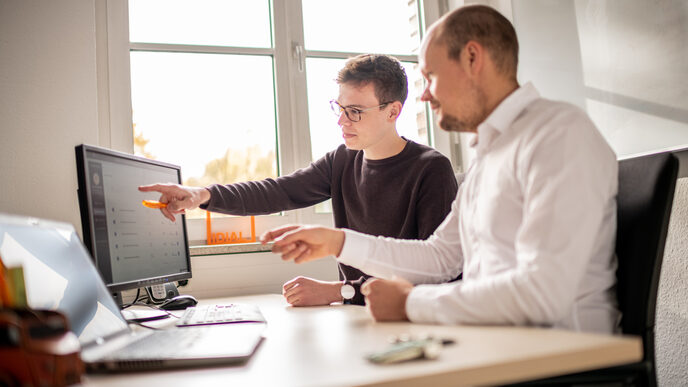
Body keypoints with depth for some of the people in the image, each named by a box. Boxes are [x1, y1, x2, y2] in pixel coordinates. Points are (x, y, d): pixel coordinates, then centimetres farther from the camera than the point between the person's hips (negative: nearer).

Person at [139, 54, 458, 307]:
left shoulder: (431, 170, -13)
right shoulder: (342, 161, 8)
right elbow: (279, 192, 0)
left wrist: (339, 290, -26)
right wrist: (203, 195, -16)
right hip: (355, 313, 5)